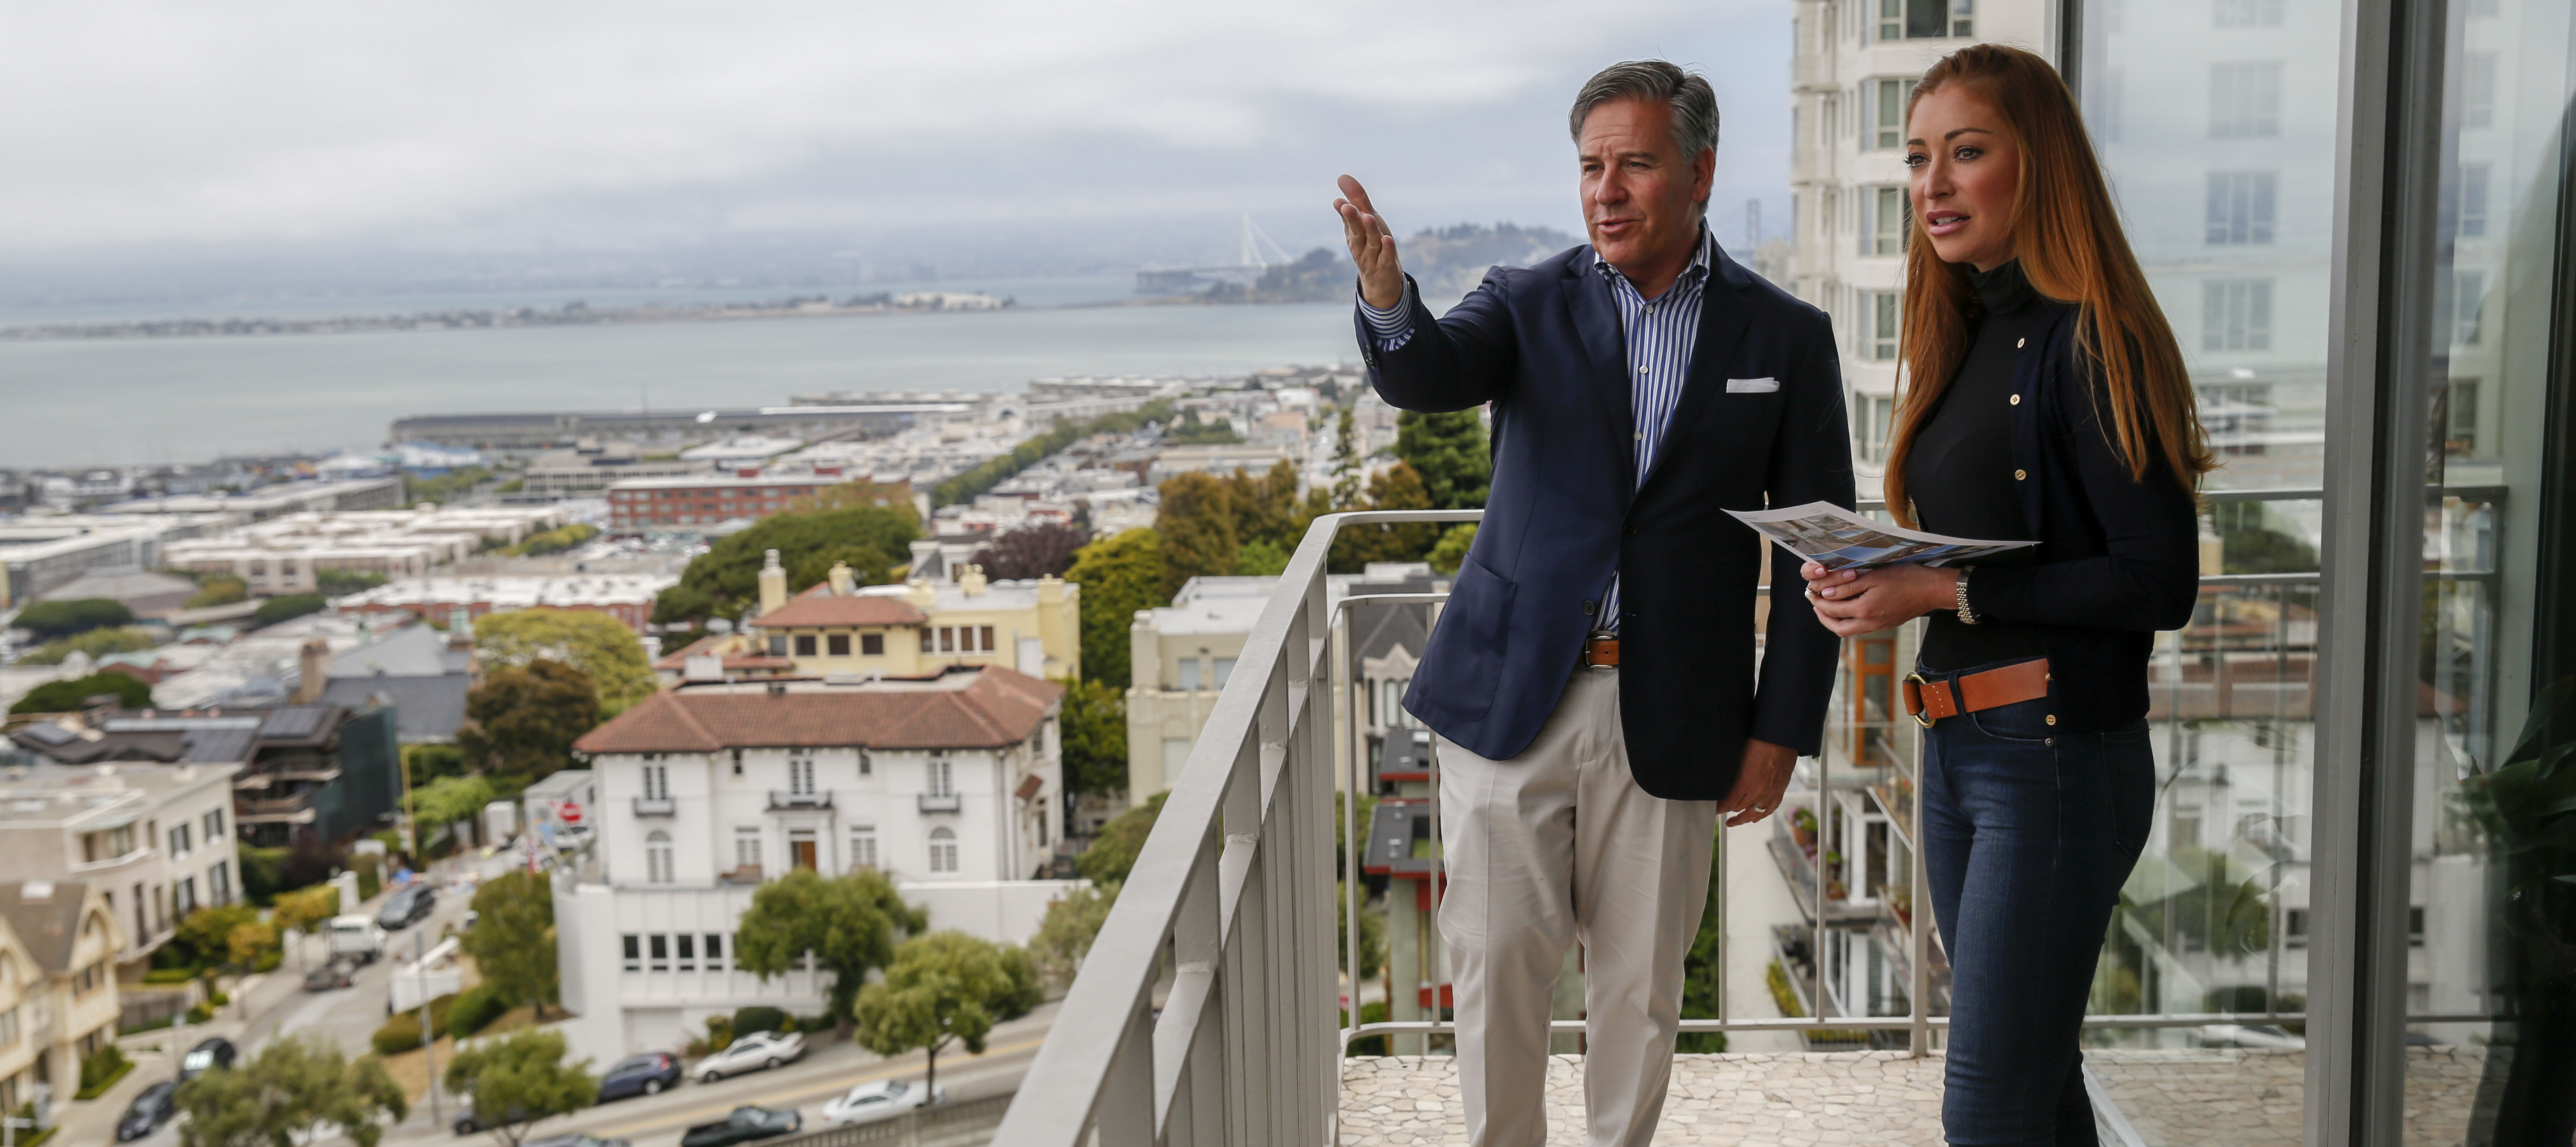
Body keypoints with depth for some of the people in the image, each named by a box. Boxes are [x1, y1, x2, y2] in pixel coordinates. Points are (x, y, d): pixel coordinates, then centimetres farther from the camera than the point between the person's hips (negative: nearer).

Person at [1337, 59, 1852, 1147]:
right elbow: (1427, 376, -19)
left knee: (1640, 979, 12)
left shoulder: (1784, 338, 1)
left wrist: (1782, 729, -1)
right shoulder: (1529, 304, 2)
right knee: (1496, 959, 6)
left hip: (1669, 717, 0)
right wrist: (1388, 298, -43)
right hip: (1509, 694, 0)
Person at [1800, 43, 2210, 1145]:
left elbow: (2160, 581, -17)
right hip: (1956, 751, 9)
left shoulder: (2091, 341, -13)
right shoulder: (1969, 335, 13)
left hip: (2056, 756, -9)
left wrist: (1947, 592, -19)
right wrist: (1872, 580, 1)